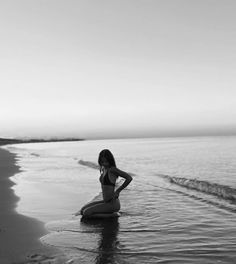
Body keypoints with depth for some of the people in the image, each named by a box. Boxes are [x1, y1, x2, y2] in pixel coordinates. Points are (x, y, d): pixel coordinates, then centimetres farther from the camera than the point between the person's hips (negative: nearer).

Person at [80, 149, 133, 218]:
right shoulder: (103, 168, 9)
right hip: (106, 201, 9)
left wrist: (118, 191, -14)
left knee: (86, 213, -15)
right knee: (82, 210, 9)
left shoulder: (112, 169, -16)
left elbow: (129, 178, -23)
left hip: (113, 204, -9)